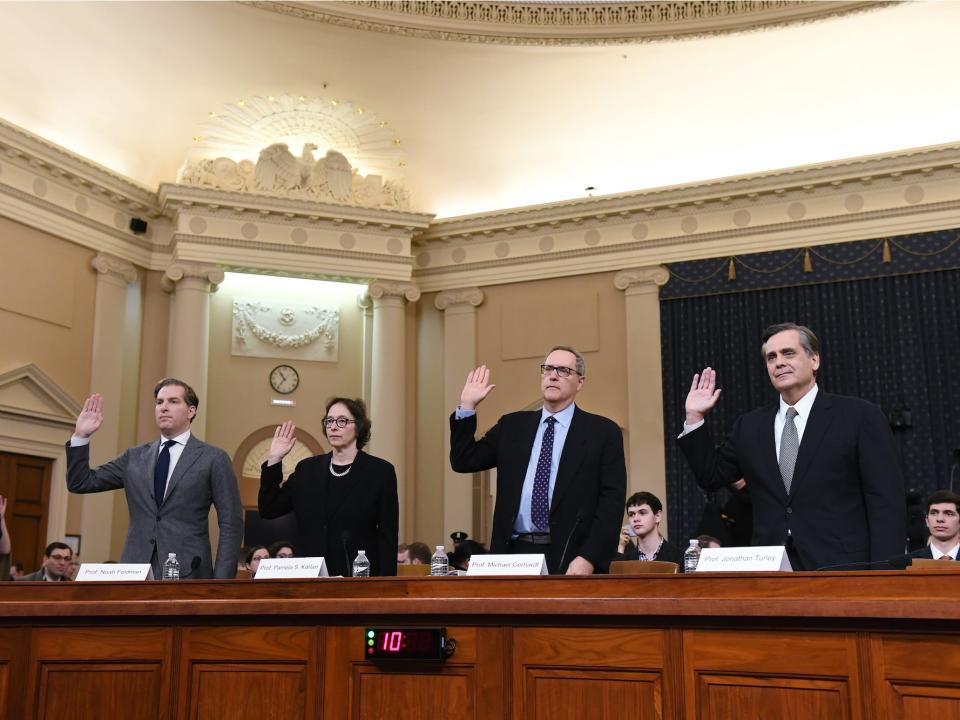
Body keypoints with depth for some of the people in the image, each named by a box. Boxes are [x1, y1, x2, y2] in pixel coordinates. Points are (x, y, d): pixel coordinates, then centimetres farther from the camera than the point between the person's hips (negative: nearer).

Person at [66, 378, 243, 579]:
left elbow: (231, 524, -2)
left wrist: (221, 581, -10)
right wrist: (81, 436, 4)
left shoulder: (214, 459, 1)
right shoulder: (135, 457, 14)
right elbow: (80, 483, 16)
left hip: (187, 574, -3)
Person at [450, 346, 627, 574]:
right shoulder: (512, 426, 14)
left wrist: (589, 559, -15)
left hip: (570, 559, -3)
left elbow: (612, 501, -4)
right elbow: (464, 461, 12)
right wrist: (467, 407, 4)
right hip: (514, 554, 3)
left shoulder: (603, 432, 2)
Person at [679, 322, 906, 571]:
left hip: (842, 569, -3)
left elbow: (887, 503, -4)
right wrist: (694, 418, 10)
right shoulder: (750, 426, 13)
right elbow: (711, 476, 18)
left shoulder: (860, 416, -1)